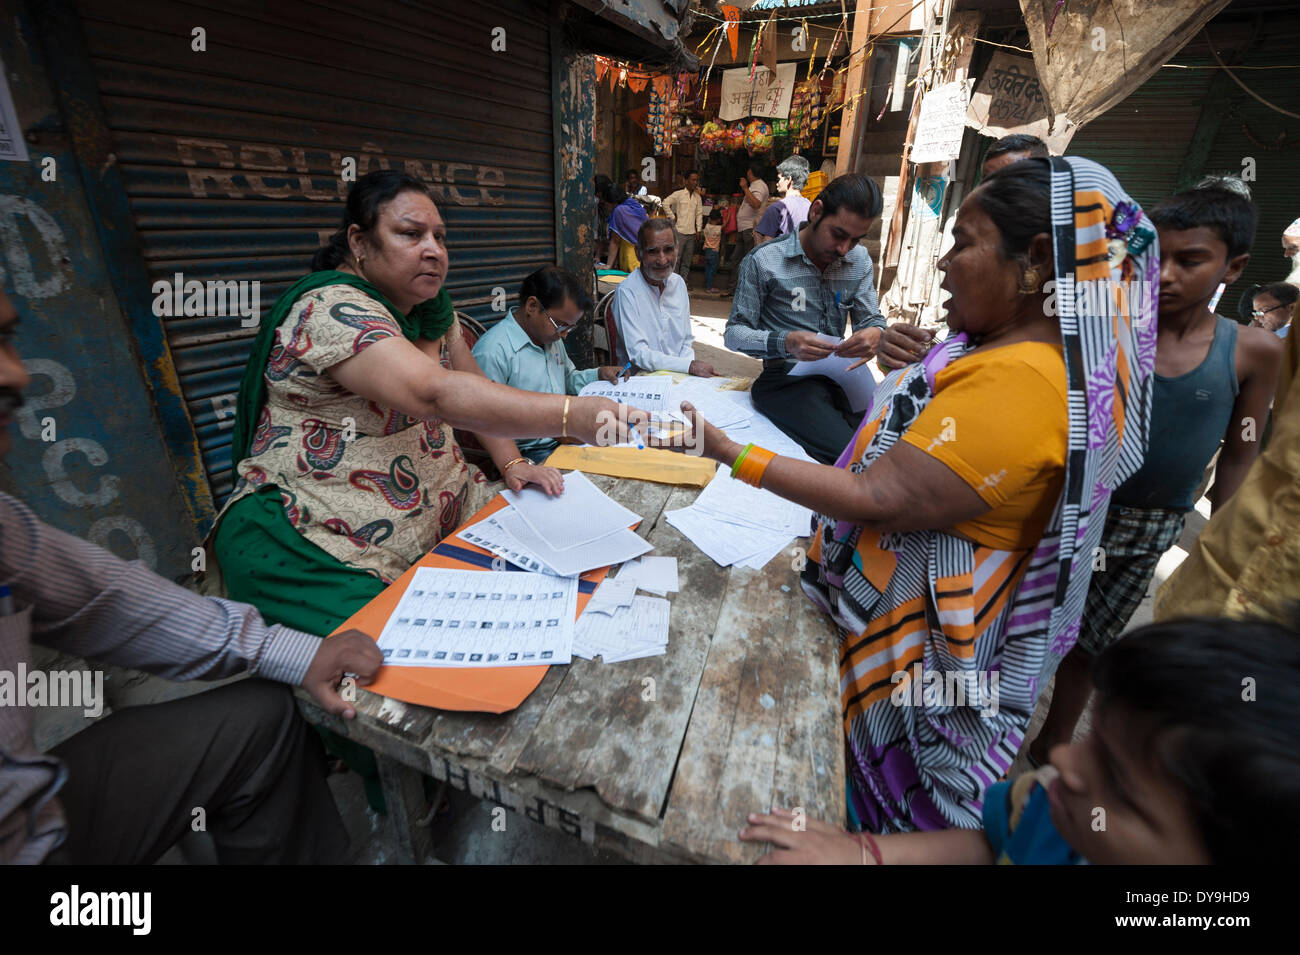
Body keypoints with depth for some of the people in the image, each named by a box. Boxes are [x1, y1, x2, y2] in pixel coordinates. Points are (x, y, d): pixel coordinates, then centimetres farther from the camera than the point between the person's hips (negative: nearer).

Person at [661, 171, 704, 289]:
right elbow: (666, 203, -6)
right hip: (679, 231, -5)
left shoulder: (698, 197, 13)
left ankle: (684, 283, 13)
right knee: (676, 258, -7)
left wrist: (698, 229, 8)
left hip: (691, 233, 5)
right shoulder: (679, 194, -2)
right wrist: (672, 217, -7)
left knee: (687, 260, 6)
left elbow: (699, 213, 16)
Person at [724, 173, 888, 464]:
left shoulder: (859, 261, 11)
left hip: (839, 378, 6)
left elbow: (871, 319, 14)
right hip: (785, 381, -5)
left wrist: (876, 333, -13)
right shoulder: (764, 261, -5)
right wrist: (785, 342, -24)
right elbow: (734, 334, -5)